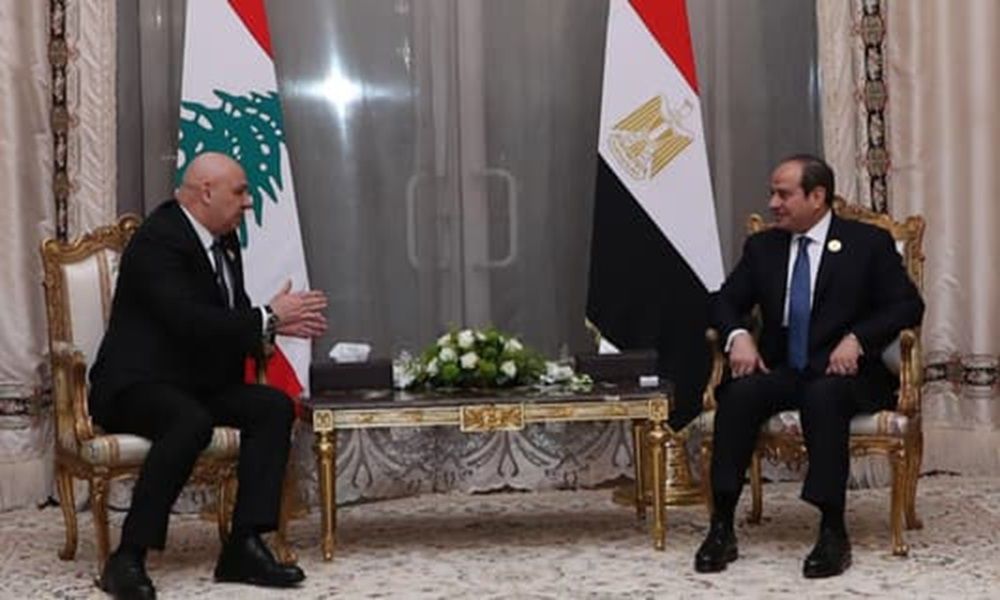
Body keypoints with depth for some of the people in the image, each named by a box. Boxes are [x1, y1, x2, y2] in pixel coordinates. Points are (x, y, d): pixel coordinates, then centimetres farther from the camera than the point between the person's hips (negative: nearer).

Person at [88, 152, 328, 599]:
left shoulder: (223, 239, 11)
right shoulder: (158, 240, -18)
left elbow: (228, 317, 16)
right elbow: (190, 322, -29)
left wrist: (278, 322, -6)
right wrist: (269, 319, -20)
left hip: (196, 384, 9)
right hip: (134, 386, -9)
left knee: (275, 407, -10)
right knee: (193, 422, -37)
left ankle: (244, 545, -14)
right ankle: (128, 559, -29)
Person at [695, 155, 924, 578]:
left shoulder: (869, 243, 2)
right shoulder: (762, 247, 12)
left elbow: (908, 305, -4)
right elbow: (725, 302, 13)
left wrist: (856, 339, -20)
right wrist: (738, 336, -11)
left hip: (842, 373, -3)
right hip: (780, 370, 3)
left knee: (823, 395, -38)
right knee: (739, 393, -29)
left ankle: (833, 532, -33)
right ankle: (721, 527, -28)